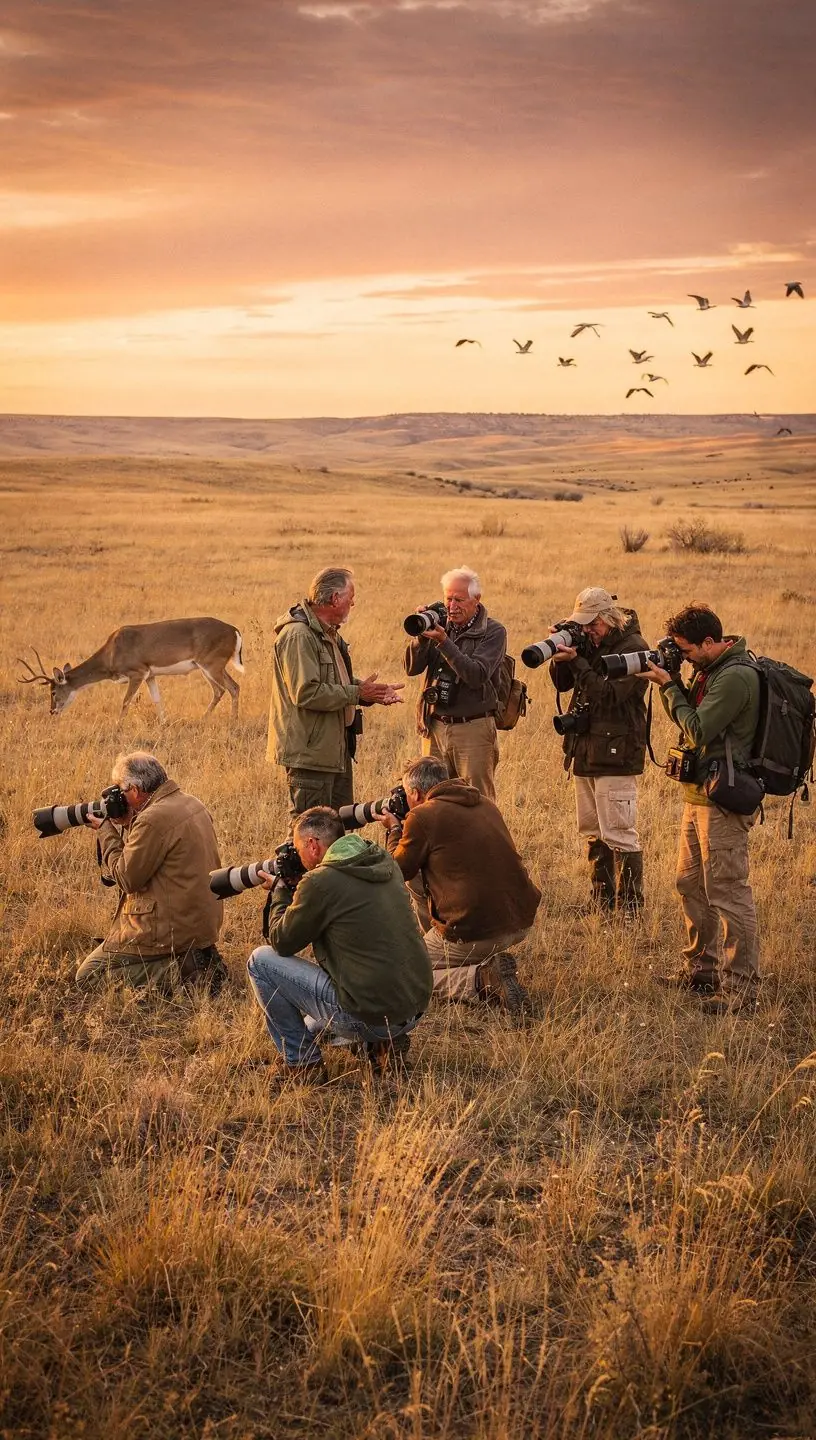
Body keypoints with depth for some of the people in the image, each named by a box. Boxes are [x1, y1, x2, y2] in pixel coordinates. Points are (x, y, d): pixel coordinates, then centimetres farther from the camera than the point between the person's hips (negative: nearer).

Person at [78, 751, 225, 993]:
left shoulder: (155, 819, -21)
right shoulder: (192, 804, 8)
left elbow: (127, 878, -14)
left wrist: (106, 831, -3)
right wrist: (126, 826, 10)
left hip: (170, 927, -10)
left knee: (87, 977, -3)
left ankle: (175, 971, -12)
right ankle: (191, 961, 9)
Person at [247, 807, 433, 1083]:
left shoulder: (320, 881, -14)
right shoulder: (385, 863, 8)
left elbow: (281, 943, -1)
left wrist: (279, 892, 14)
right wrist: (293, 890, 21)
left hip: (367, 1016, -8)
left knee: (261, 960, 6)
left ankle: (301, 1063, 10)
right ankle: (384, 1043, 14)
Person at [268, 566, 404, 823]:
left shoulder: (329, 633, 16)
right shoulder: (298, 635, -18)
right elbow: (306, 692, -26)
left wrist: (374, 692, 7)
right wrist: (357, 693, -19)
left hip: (336, 748, 11)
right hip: (310, 751, -11)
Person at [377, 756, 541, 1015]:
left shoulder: (423, 816, -8)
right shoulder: (484, 804, 14)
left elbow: (399, 870, 5)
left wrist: (394, 829, 22)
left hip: (474, 932, -8)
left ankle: (484, 980, -10)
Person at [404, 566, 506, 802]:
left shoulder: (493, 632, -4)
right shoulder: (440, 625, 8)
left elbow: (476, 676, -18)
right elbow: (412, 668, 1)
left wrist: (443, 642, -23)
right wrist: (422, 636, -15)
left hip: (473, 728, -4)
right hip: (435, 727, 4)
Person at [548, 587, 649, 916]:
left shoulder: (633, 647, -13)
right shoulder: (591, 642, 11)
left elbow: (608, 694, -21)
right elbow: (562, 684, 12)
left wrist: (576, 661, -22)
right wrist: (560, 657, -6)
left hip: (615, 754, -9)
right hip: (585, 750, 9)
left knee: (619, 834, -8)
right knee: (592, 833, 14)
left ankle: (629, 908, -4)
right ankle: (602, 903, 23)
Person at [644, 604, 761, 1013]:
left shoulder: (736, 676, -19)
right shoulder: (710, 670, 12)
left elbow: (697, 730, -21)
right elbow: (690, 717, 14)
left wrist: (669, 687, -10)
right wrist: (671, 683, 0)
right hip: (700, 794, 11)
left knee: (728, 893, -8)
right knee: (691, 885, 18)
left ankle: (740, 990, -4)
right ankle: (701, 970, 30)